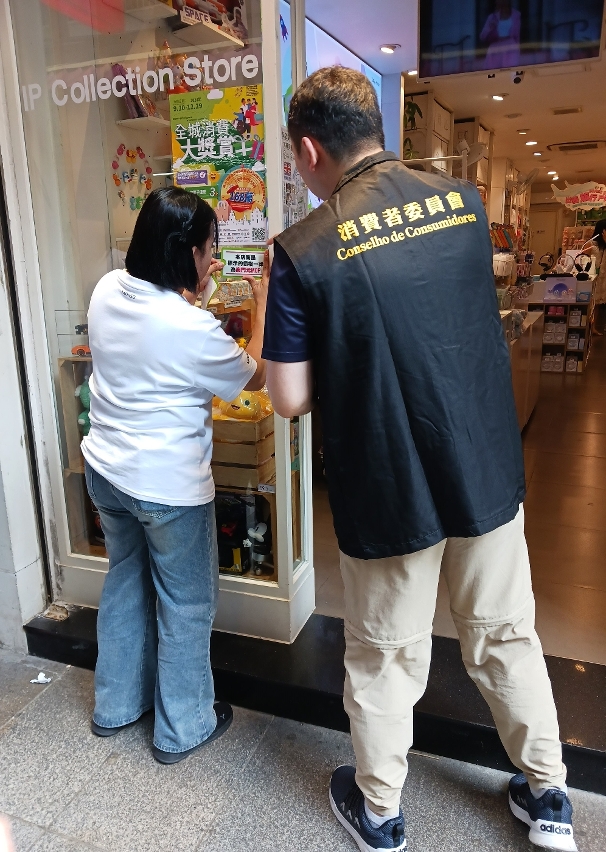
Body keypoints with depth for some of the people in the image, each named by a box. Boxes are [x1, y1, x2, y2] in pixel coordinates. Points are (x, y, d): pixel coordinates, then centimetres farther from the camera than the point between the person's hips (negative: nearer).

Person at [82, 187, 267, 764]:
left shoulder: (108, 290, -3)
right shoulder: (192, 328, -25)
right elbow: (253, 375, -8)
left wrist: (193, 293, 11)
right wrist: (263, 303, 0)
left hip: (104, 472, 8)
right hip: (170, 487, -7)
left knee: (125, 583, 25)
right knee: (186, 605, 12)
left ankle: (115, 705, 43)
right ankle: (182, 729, 32)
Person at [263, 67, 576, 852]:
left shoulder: (304, 251, -15)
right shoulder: (464, 201, 0)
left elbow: (290, 399, -13)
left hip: (390, 491, -4)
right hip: (489, 471, 5)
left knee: (385, 656, 17)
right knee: (506, 637, 22)